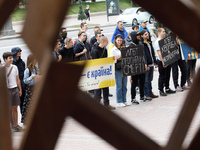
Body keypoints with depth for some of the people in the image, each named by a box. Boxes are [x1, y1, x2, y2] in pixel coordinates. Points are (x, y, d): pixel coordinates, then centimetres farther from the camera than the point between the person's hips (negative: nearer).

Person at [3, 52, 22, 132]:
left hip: (15, 89, 4)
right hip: (7, 90, -4)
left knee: (15, 108, 6)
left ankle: (15, 125, 11)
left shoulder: (14, 67, 7)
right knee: (9, 109, -1)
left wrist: (20, 89, 12)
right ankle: (12, 125, 5)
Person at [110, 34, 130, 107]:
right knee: (119, 86, -3)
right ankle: (119, 102, 2)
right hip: (117, 69, -5)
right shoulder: (113, 50, -2)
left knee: (124, 86, 8)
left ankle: (124, 101, 15)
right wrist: (118, 58, -19)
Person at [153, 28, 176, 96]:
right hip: (162, 62, -8)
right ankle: (161, 90, 4)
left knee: (167, 76, 13)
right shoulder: (157, 42, -11)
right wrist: (163, 62, -21)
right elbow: (159, 53, -16)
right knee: (162, 76, -3)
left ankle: (167, 89, 21)